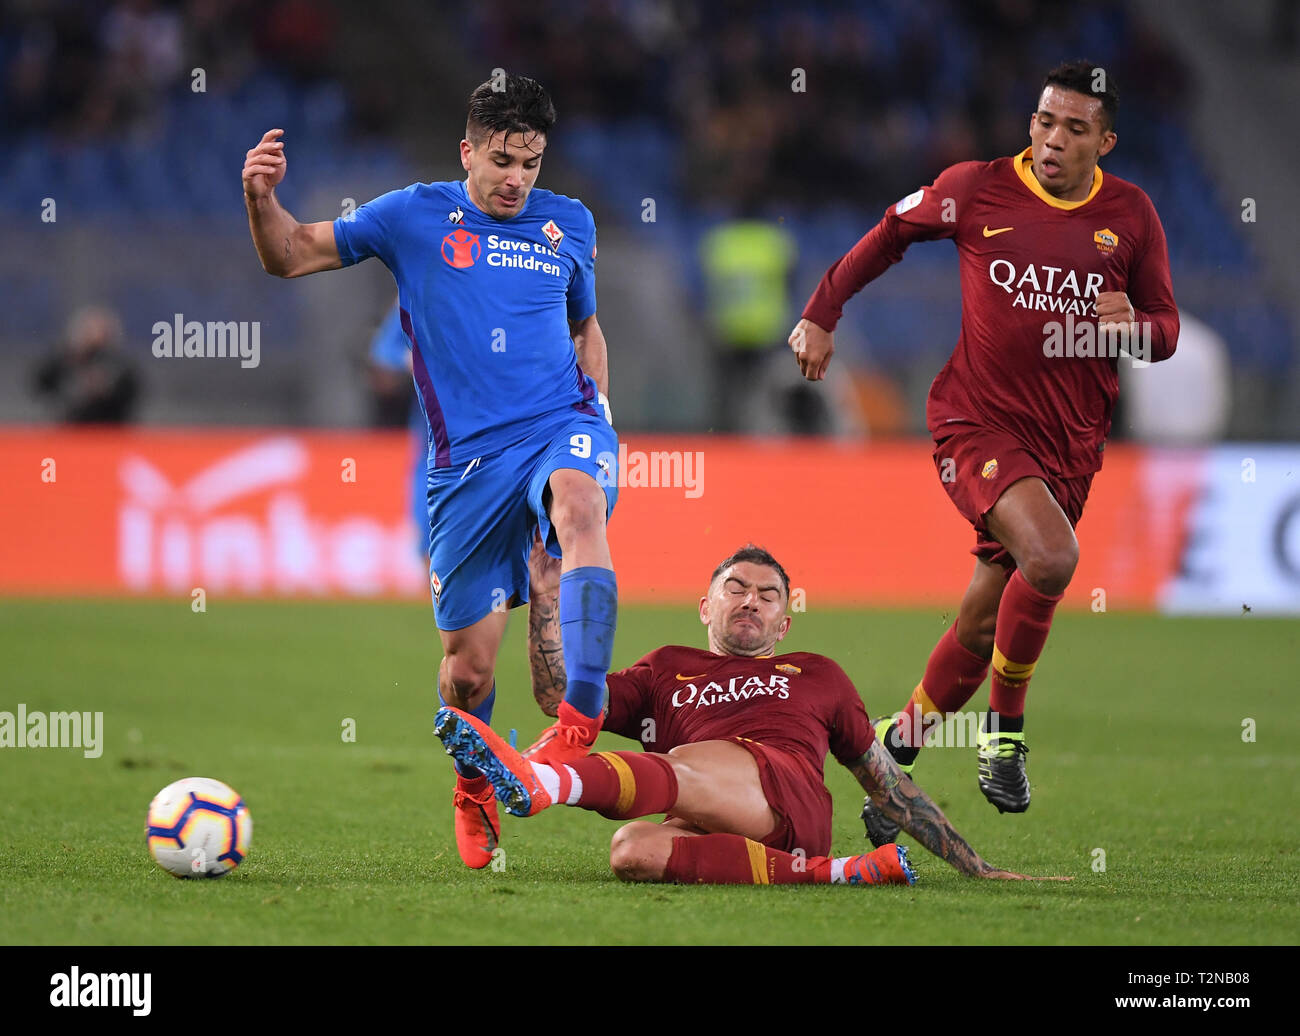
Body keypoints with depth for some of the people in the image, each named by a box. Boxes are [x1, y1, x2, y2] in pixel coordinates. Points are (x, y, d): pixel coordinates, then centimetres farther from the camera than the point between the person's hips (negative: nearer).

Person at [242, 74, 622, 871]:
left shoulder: (570, 224, 13)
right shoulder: (415, 216, 5)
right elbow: (292, 256, 7)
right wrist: (261, 199, -12)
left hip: (560, 425, 1)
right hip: (467, 460, 0)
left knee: (578, 500, -38)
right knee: (468, 666, 0)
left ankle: (582, 717, -45)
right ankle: (474, 790, 32)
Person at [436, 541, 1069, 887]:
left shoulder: (816, 676, 35)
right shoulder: (666, 672, 36)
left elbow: (888, 784, 35)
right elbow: (560, 696, 24)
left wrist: (974, 867, 29)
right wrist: (546, 600, 13)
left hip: (790, 797, -2)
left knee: (684, 770, -34)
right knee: (632, 852, -36)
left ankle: (541, 781, -62)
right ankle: (828, 872, -40)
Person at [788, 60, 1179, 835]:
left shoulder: (1132, 216, 4)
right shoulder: (975, 190, -1)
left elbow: (1166, 330, 10)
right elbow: (891, 234, 15)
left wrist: (1134, 326, -13)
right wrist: (822, 315, 13)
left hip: (1070, 441, 3)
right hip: (978, 417, -3)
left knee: (987, 619, 4)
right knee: (1051, 557, -29)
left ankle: (898, 744, 26)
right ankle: (1005, 734, -10)